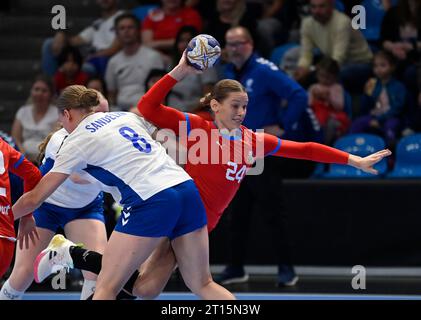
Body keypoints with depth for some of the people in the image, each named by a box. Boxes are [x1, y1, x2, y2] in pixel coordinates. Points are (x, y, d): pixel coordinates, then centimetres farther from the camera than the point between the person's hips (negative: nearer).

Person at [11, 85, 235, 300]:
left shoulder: (76, 141, 6)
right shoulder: (127, 117, 22)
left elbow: (34, 199, 10)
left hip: (151, 202, -6)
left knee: (106, 288, 2)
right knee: (203, 285, 12)